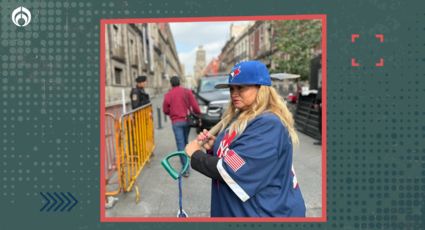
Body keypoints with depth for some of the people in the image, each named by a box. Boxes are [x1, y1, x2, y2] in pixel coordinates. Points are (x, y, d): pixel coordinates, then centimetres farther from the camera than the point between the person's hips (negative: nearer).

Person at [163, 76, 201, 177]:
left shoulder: (168, 95, -4)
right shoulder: (187, 91, 0)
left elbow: (165, 110, 2)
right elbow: (195, 106, -7)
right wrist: (199, 115, 4)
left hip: (176, 122, -3)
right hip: (187, 120, 3)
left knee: (180, 144, -3)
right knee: (185, 141, 22)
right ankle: (185, 159, 38)